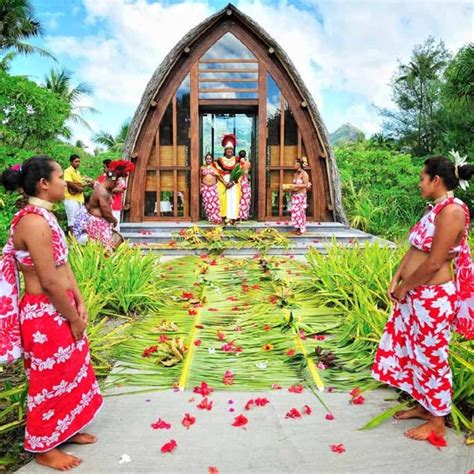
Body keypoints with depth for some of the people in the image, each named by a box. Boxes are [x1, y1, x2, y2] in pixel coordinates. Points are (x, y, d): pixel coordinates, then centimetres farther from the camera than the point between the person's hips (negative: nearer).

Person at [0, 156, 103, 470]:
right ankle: (45, 448, 31)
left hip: (59, 308, 10)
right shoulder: (34, 222, -25)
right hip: (44, 314, -10)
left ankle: (65, 430, 43)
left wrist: (79, 303, 5)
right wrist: (73, 317, -13)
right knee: (51, 378, 8)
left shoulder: (45, 216, 7)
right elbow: (49, 282, -24)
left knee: (68, 371, 23)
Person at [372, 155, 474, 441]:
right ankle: (423, 406, 39)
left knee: (432, 357, 6)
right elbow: (414, 249, 11)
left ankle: (437, 421, 25)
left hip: (433, 297, -9)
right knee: (412, 350, 20)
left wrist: (404, 287, -11)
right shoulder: (436, 209, 10)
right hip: (416, 294, 9)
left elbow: (433, 263, -23)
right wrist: (396, 279, 2)